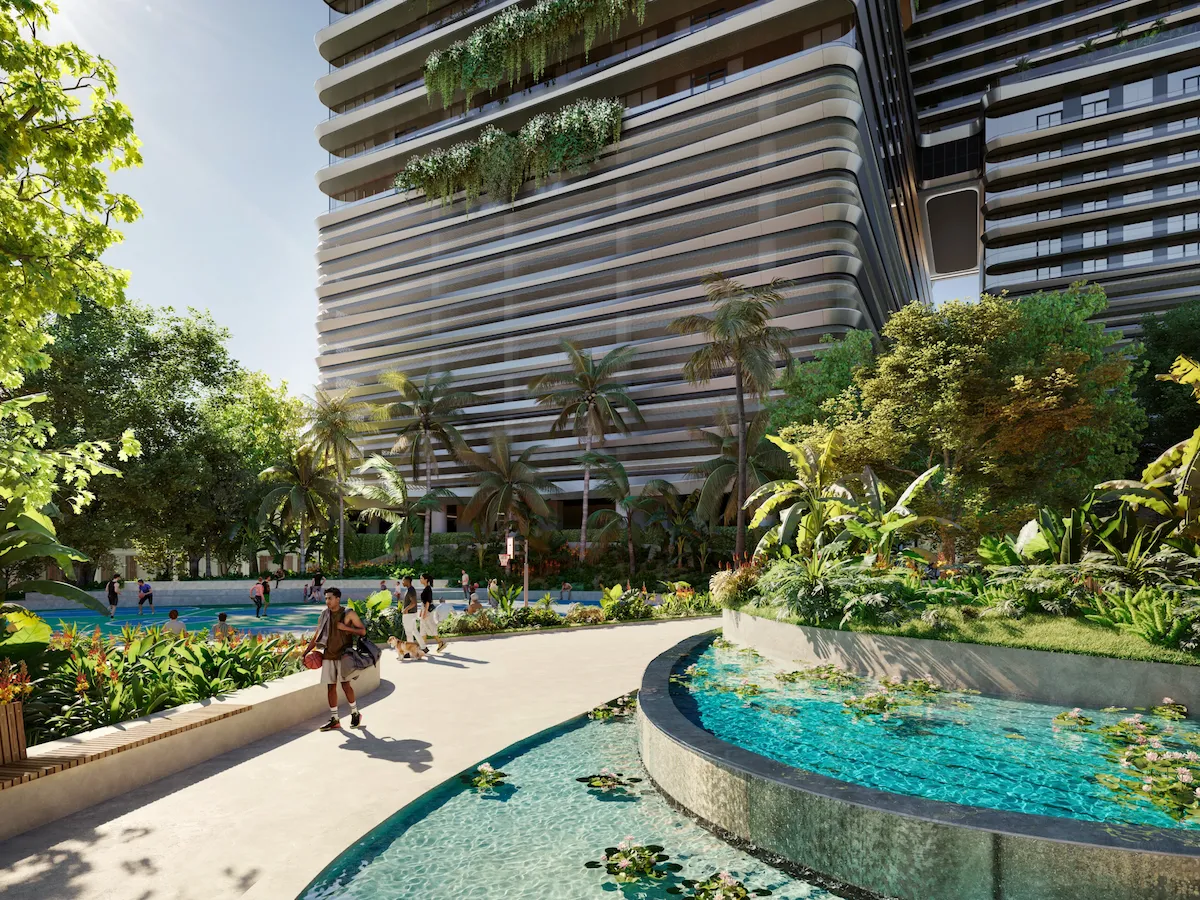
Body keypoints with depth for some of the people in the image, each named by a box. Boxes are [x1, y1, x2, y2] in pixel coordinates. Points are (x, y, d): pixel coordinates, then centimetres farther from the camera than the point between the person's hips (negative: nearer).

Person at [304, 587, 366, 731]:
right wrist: (306, 652, 6)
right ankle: (334, 720, 13)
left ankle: (355, 713, 10)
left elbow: (363, 631, -4)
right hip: (328, 656, 4)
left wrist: (345, 628, -16)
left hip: (343, 654, -4)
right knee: (330, 686, 4)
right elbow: (316, 636, 14)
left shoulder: (349, 614, -5)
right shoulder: (324, 615, 6)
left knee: (345, 684, -9)